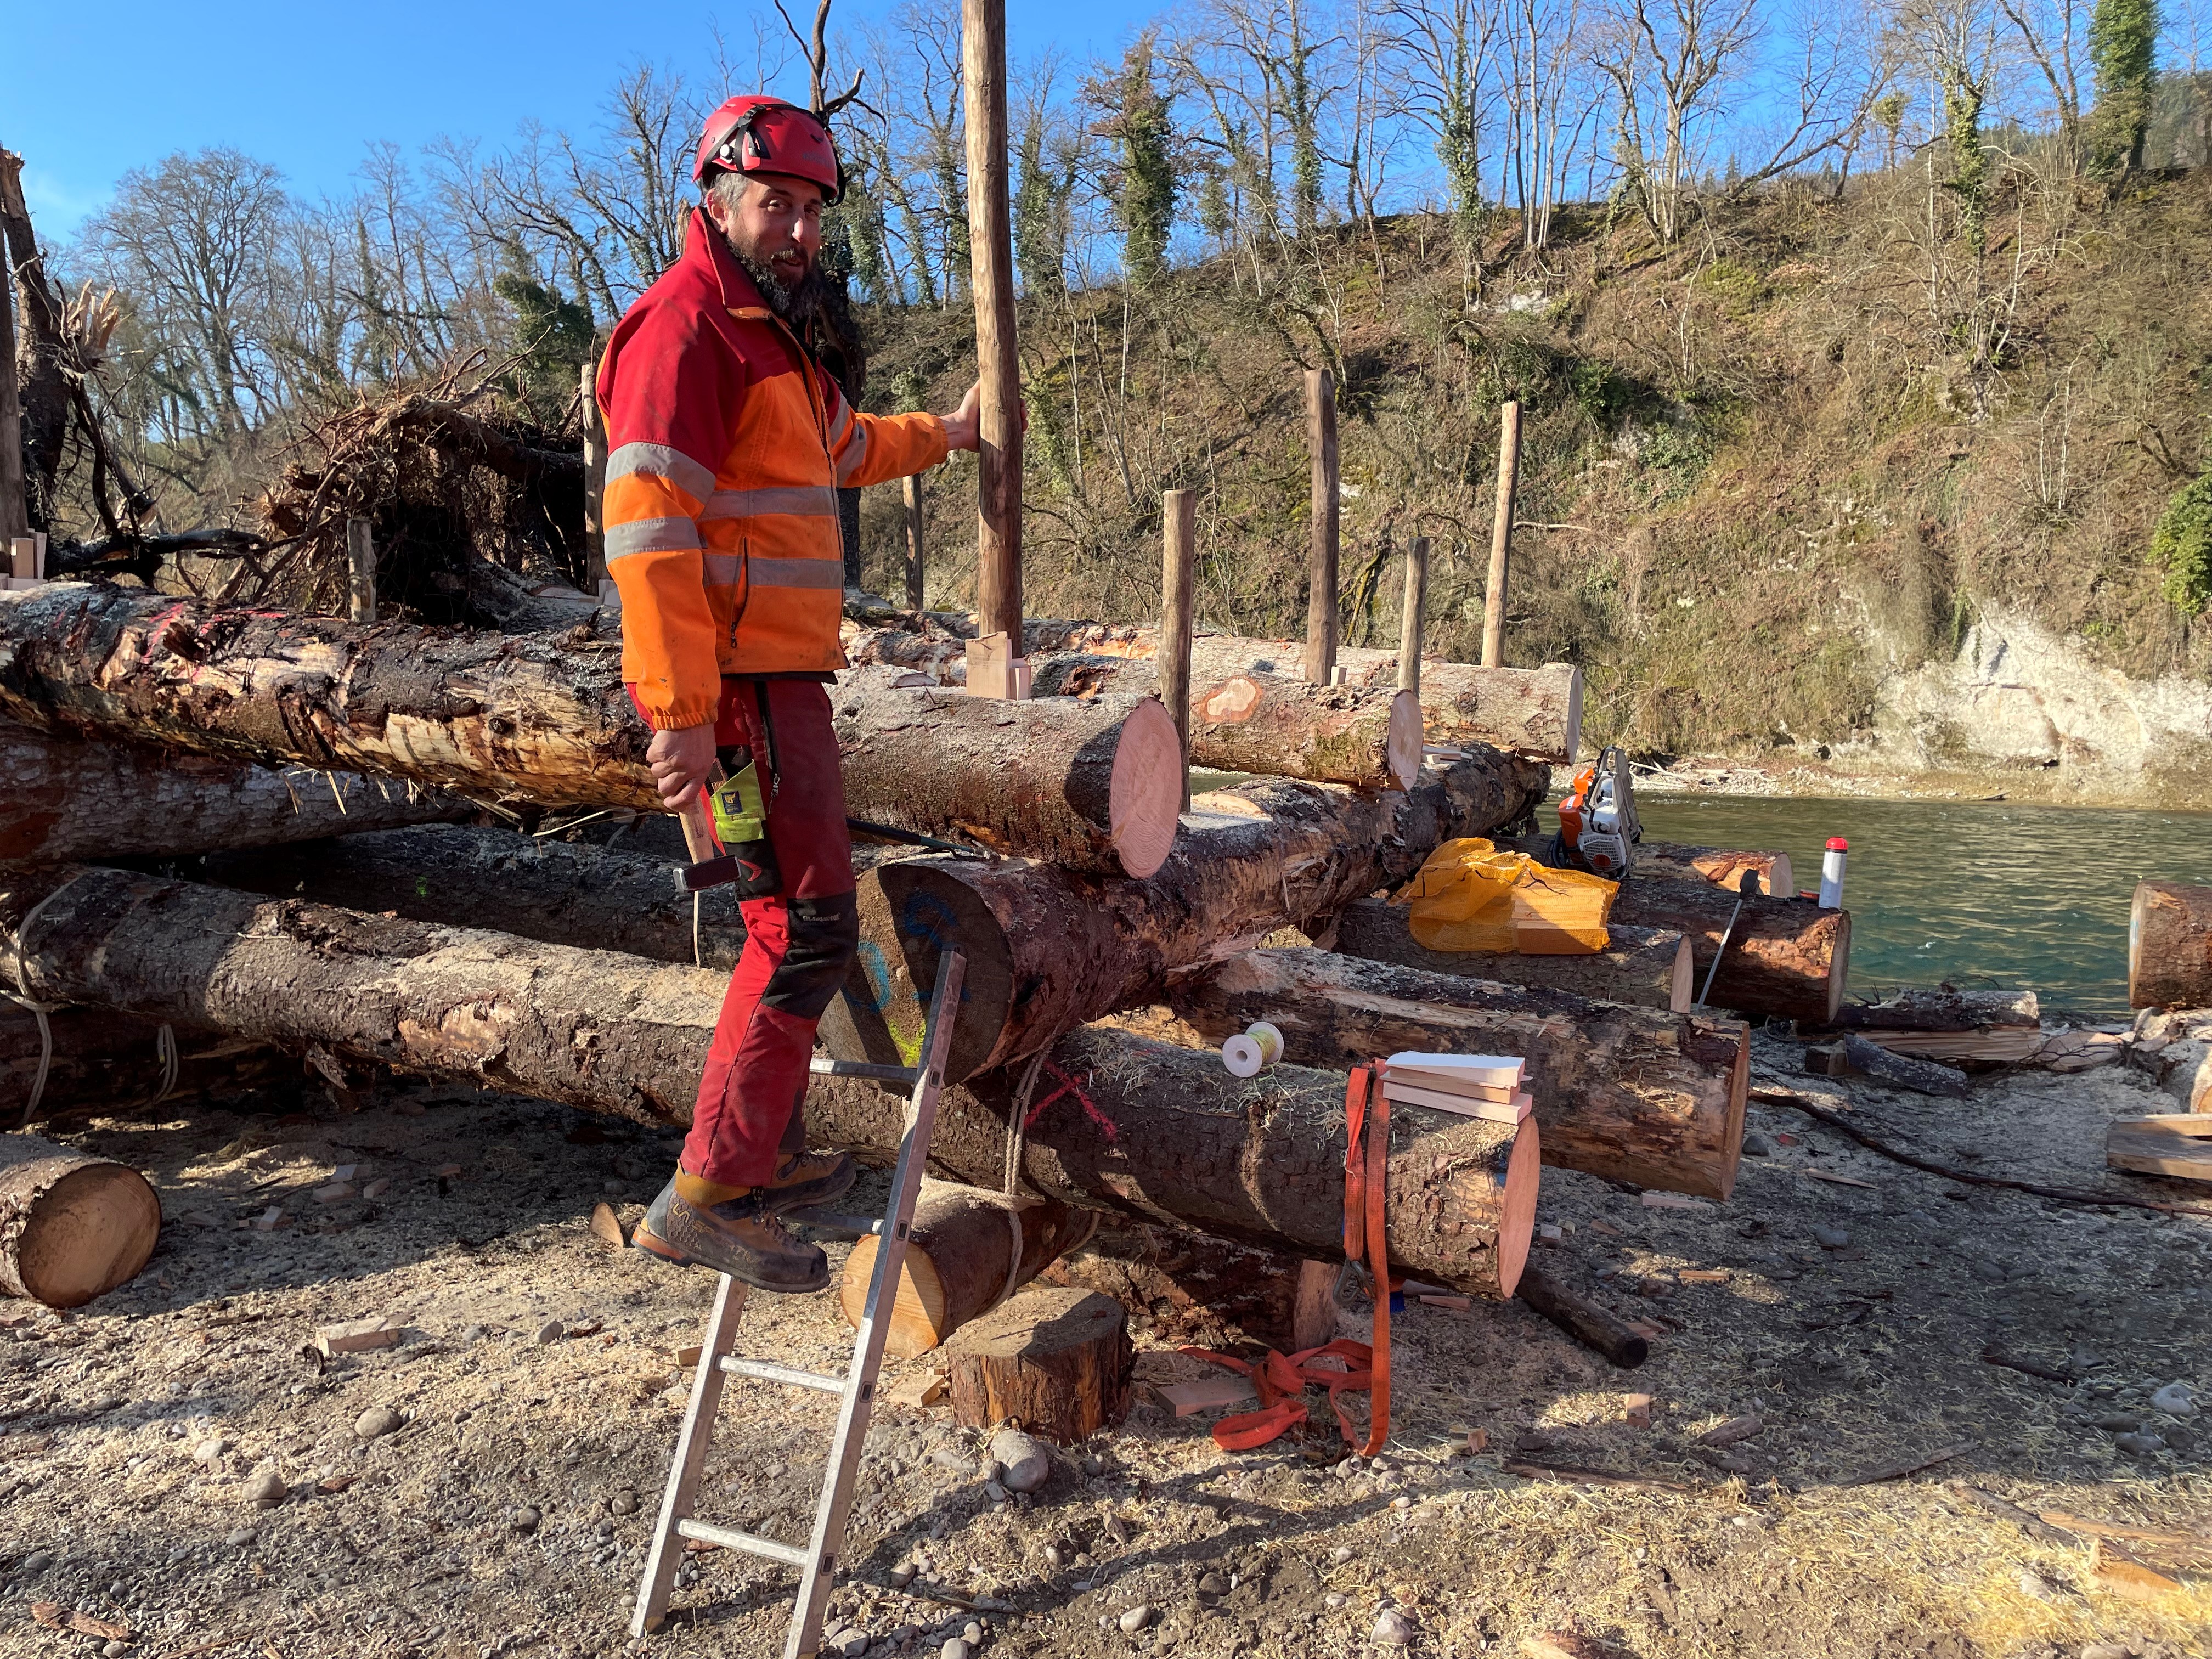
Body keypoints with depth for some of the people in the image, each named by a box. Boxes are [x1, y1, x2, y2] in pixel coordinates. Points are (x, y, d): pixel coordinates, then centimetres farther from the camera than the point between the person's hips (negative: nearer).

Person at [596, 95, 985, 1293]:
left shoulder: (769, 333, 23)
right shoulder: (685, 324, -10)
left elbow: (842, 444, 43)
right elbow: (648, 523, -21)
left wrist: (940, 436, 53)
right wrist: (683, 714, -27)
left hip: (781, 674, 11)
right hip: (739, 686, -11)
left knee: (797, 921, 16)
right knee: (807, 928, -12)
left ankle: (774, 1154, 28)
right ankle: (706, 1196, -5)